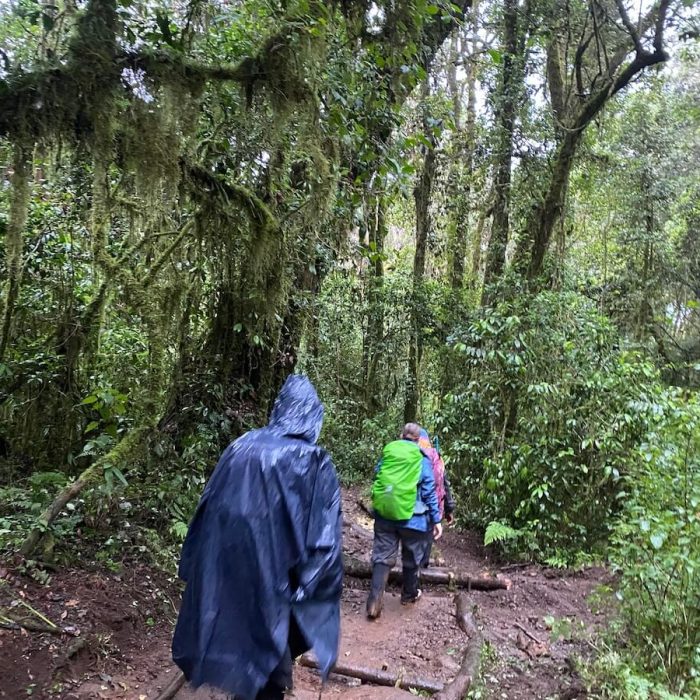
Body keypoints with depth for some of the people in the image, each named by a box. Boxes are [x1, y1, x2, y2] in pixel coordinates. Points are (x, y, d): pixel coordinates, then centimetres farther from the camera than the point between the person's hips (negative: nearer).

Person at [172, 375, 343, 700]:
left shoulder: (240, 447, 1)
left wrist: (200, 573, 15)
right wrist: (308, 586, -1)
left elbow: (208, 510, 6)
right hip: (272, 579, -5)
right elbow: (325, 538, -13)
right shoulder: (314, 462, -11)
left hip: (225, 574, 5)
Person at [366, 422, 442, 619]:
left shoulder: (387, 452, 4)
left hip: (384, 514, 2)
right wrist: (436, 519, 0)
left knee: (382, 557, 6)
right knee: (411, 558, 18)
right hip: (411, 515, -2)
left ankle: (374, 602, -5)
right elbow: (429, 491, -6)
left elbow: (377, 478, 14)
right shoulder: (421, 458, -6)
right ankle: (409, 594, 35)